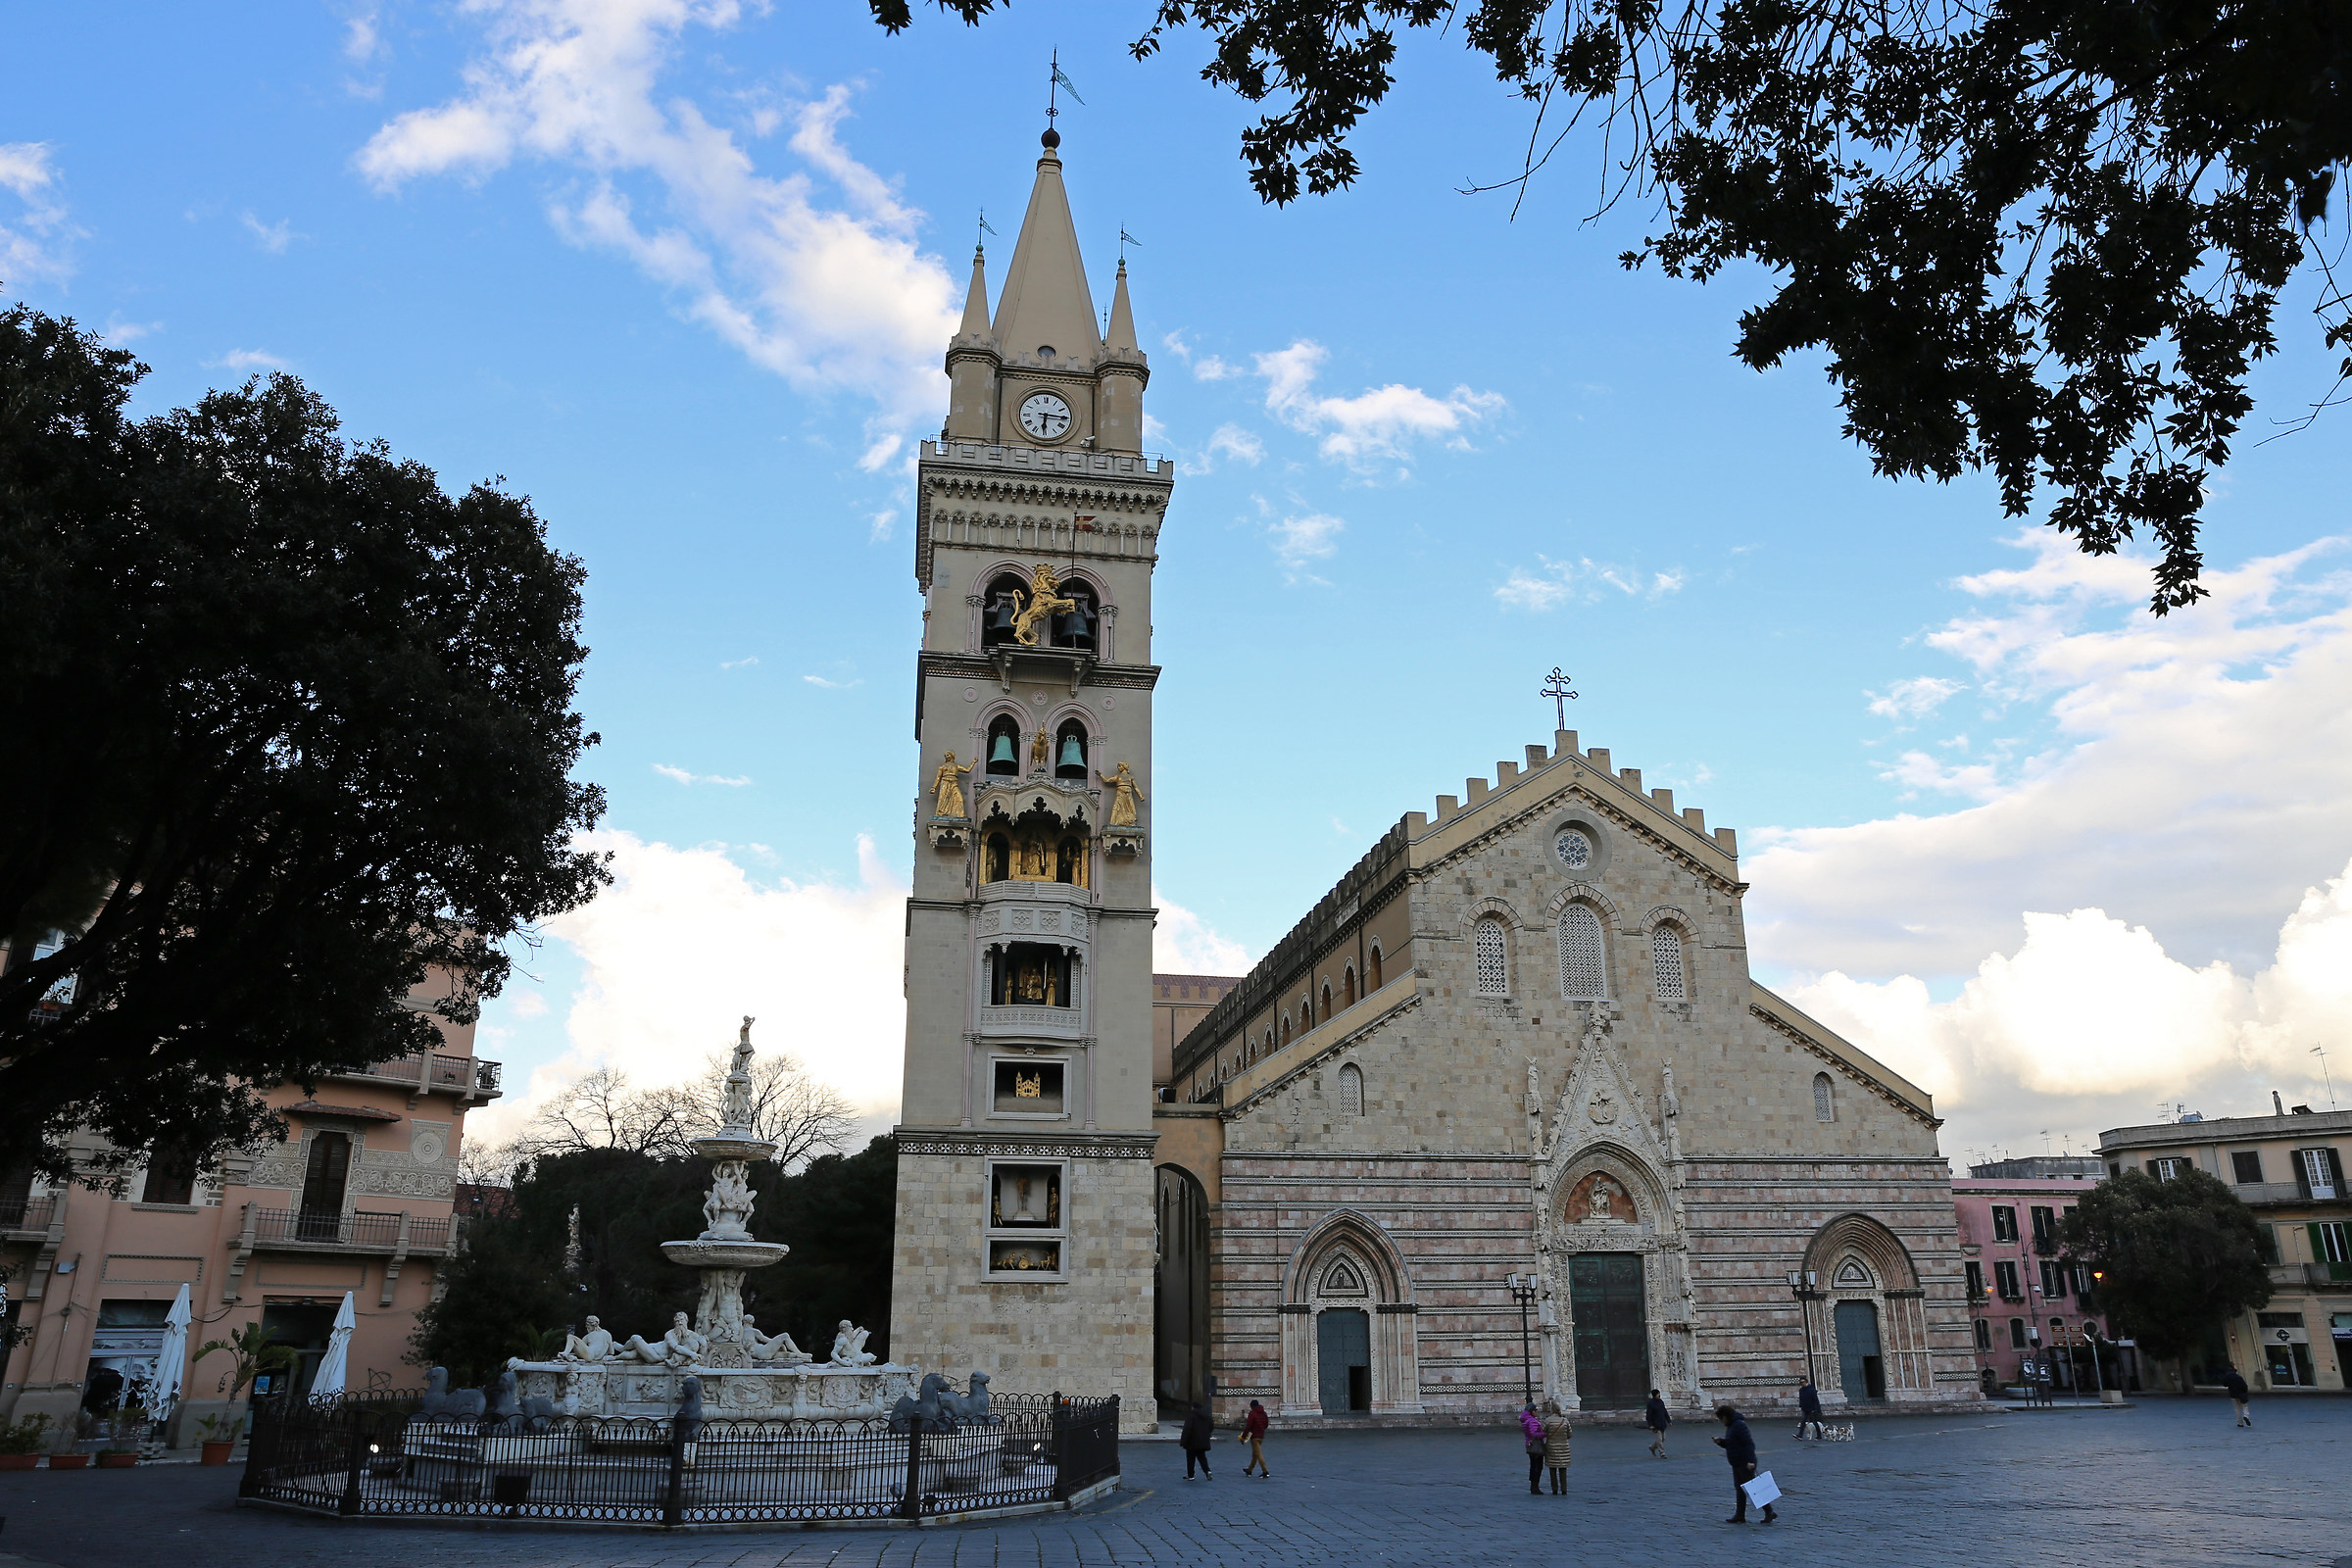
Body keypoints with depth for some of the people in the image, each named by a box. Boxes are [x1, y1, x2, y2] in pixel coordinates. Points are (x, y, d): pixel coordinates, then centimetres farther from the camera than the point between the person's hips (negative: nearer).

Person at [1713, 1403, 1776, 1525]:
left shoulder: (1739, 1425, -19)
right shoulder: (1730, 1426, 14)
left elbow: (1749, 1443, -24)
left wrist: (1750, 1461, -29)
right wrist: (1720, 1442, 4)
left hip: (1745, 1464, -10)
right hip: (1737, 1464, 10)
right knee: (1739, 1489, 12)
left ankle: (1769, 1512, 3)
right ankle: (1739, 1516, 16)